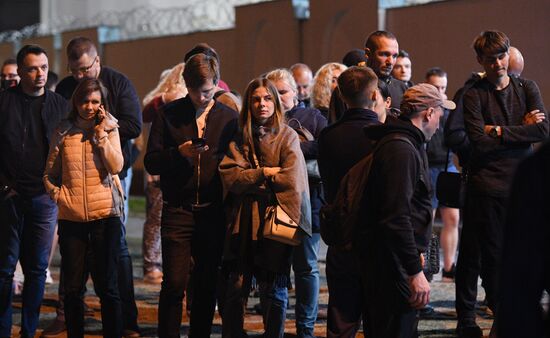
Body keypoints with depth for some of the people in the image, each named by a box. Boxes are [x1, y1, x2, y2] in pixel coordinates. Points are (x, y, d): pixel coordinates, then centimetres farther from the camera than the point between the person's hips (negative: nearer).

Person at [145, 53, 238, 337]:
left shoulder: (229, 118, 8)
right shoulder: (169, 114, 5)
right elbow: (151, 162, 1)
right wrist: (179, 152, -16)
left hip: (213, 213, 1)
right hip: (177, 210, -1)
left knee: (207, 287, 7)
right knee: (174, 284, -5)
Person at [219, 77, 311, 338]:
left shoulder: (287, 137, 1)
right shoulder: (240, 141, 10)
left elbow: (291, 180, -12)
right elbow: (230, 177, -4)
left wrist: (251, 179, -10)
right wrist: (264, 173, -12)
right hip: (244, 222, 3)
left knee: (273, 291, 4)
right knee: (236, 288, 2)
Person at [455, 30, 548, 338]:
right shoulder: (474, 95, -1)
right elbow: (479, 142, -14)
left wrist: (499, 132, -11)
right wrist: (522, 130, -9)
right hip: (487, 185, -3)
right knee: (491, 255, 3)